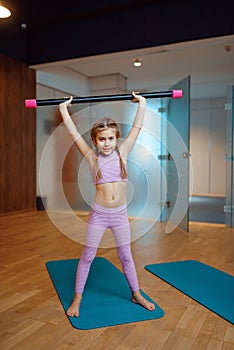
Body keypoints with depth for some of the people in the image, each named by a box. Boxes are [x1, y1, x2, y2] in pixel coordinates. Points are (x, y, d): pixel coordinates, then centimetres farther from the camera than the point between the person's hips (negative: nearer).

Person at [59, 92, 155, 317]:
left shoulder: (122, 153, -1)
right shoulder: (92, 158, -5)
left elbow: (136, 128, 2)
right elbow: (74, 133, -5)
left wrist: (142, 103, 5)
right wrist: (63, 109, -1)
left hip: (120, 214, 2)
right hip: (98, 214, -2)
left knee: (126, 256, 16)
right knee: (87, 256, 9)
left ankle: (136, 294, 33)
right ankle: (77, 298, 25)